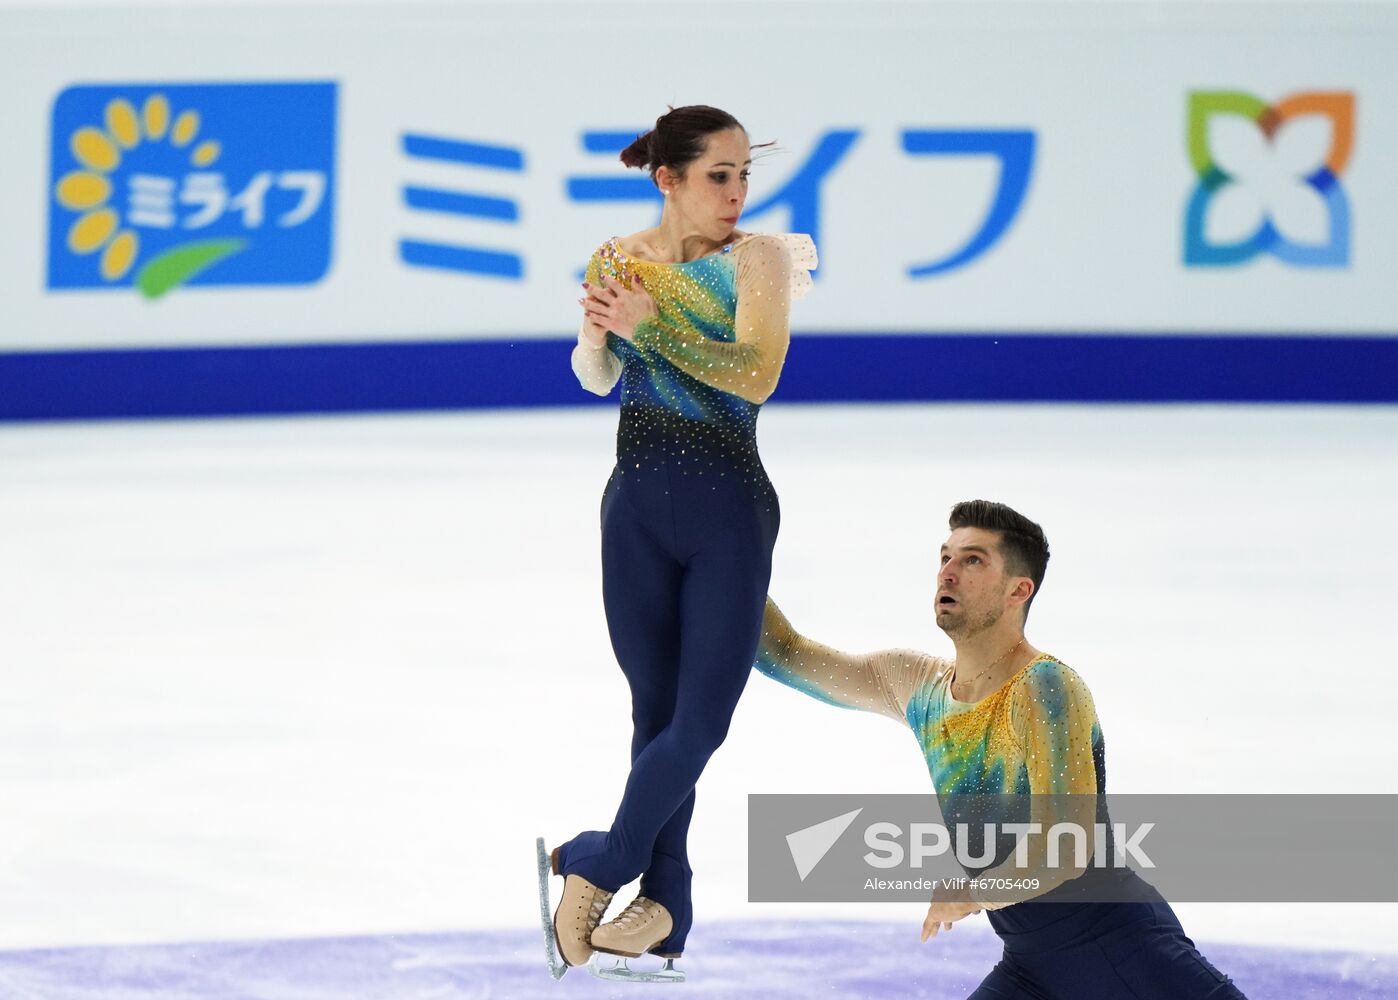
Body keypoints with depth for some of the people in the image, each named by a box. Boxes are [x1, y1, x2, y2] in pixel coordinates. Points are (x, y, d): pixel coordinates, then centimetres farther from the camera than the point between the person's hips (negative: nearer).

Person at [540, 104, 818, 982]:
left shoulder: (757, 258, -7)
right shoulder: (622, 258, 3)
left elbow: (756, 377, -18)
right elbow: (597, 379, 6)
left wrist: (651, 324, -24)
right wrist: (599, 333, -16)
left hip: (730, 511, -3)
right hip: (639, 501, 3)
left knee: (702, 717, -7)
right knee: (657, 711, 7)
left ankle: (597, 865, 6)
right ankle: (664, 908, 12)